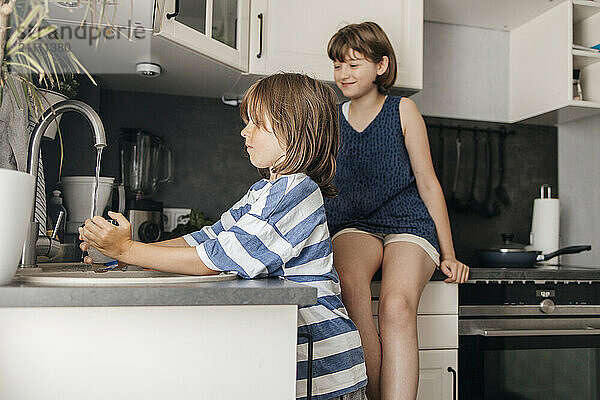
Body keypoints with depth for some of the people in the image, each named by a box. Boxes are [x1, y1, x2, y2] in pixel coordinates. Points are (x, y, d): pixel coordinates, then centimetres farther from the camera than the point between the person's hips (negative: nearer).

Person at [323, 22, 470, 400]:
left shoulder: (402, 109, 8)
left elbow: (428, 184, 8)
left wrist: (449, 255, 4)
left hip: (408, 223, -1)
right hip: (352, 227, 2)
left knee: (397, 306, -31)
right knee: (348, 282, -34)